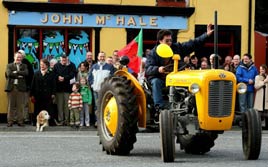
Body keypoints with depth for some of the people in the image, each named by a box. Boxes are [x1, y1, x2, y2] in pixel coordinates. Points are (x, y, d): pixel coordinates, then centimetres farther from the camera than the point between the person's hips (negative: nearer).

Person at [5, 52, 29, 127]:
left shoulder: (24, 66, 13)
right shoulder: (9, 66, 10)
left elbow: (26, 73, -7)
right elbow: (9, 74, -8)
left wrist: (16, 72, -11)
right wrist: (19, 76, -10)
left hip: (21, 87, 1)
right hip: (11, 87, -1)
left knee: (20, 105, 0)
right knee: (11, 105, 2)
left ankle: (20, 121, 4)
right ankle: (10, 121, 5)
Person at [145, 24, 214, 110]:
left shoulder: (177, 48, 8)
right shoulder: (153, 53, -2)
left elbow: (193, 44, 6)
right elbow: (148, 69, -13)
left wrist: (206, 35, -4)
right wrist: (158, 69, -35)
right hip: (159, 79, -2)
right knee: (156, 82, -35)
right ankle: (160, 107, -42)